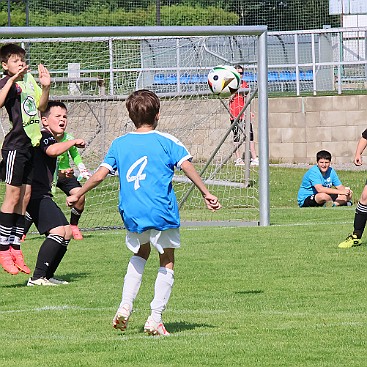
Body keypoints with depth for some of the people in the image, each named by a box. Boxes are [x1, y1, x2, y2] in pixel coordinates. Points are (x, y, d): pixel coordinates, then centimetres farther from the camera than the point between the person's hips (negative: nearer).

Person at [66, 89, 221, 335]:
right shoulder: (166, 141, 1)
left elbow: (100, 175, 5)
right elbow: (187, 166, -8)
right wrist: (206, 194, -5)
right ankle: (155, 319, 1)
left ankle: (125, 306, 11)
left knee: (141, 253, 27)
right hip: (162, 212, -3)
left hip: (131, 213, 3)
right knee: (167, 262, 9)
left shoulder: (119, 144, 8)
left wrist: (77, 195, 17)